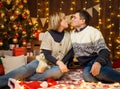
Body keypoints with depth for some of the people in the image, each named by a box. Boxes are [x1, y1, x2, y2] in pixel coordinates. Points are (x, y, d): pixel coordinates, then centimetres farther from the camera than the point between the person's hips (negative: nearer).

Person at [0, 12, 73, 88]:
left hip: (57, 67, 0)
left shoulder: (68, 35, 3)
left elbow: (70, 52, 1)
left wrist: (62, 63, -15)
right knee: (26, 69, -30)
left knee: (59, 71, -37)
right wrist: (58, 62, -30)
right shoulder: (48, 34, -7)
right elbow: (46, 54, -14)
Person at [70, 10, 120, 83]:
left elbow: (104, 50, -16)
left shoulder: (93, 31, -9)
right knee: (87, 75, -35)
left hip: (97, 60, -4)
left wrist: (98, 62, -35)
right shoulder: (72, 34, 11)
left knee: (97, 71, -42)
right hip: (86, 65, 4)